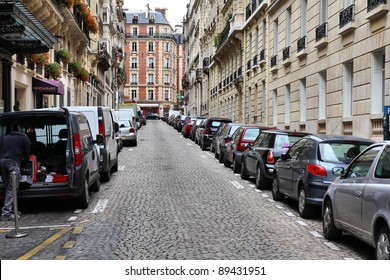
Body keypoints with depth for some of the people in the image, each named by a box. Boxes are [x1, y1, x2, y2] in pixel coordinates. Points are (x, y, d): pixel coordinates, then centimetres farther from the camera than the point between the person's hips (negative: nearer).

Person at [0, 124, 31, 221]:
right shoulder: (24, 138, 11)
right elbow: (27, 154, 11)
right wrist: (23, 163, 27)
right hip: (13, 162, -5)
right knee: (12, 188, -7)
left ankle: (12, 210, 15)